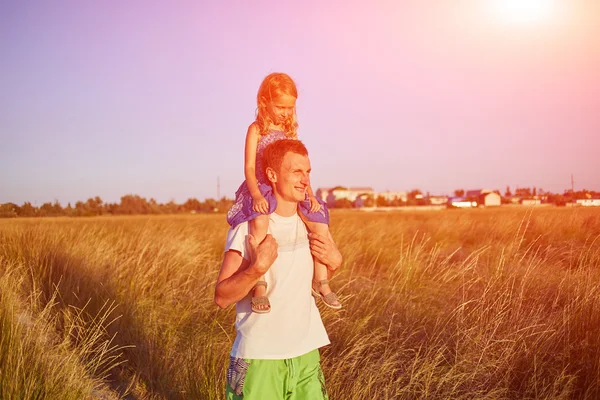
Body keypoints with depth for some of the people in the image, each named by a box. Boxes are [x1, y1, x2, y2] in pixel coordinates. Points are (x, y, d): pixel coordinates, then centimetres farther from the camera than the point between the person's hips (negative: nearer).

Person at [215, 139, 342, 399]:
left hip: (306, 353, 5)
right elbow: (221, 297, -14)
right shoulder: (248, 228, -13)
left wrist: (333, 262, -3)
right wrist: (258, 267, -28)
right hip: (259, 358, -5)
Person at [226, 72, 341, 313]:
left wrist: (310, 194, 0)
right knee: (259, 223, -37)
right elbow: (249, 168, -9)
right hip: (262, 190, -5)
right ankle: (260, 286, -33)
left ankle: (320, 282, 2)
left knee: (321, 227, -13)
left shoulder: (291, 131, 14)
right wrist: (257, 195, -25)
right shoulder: (256, 130, 0)